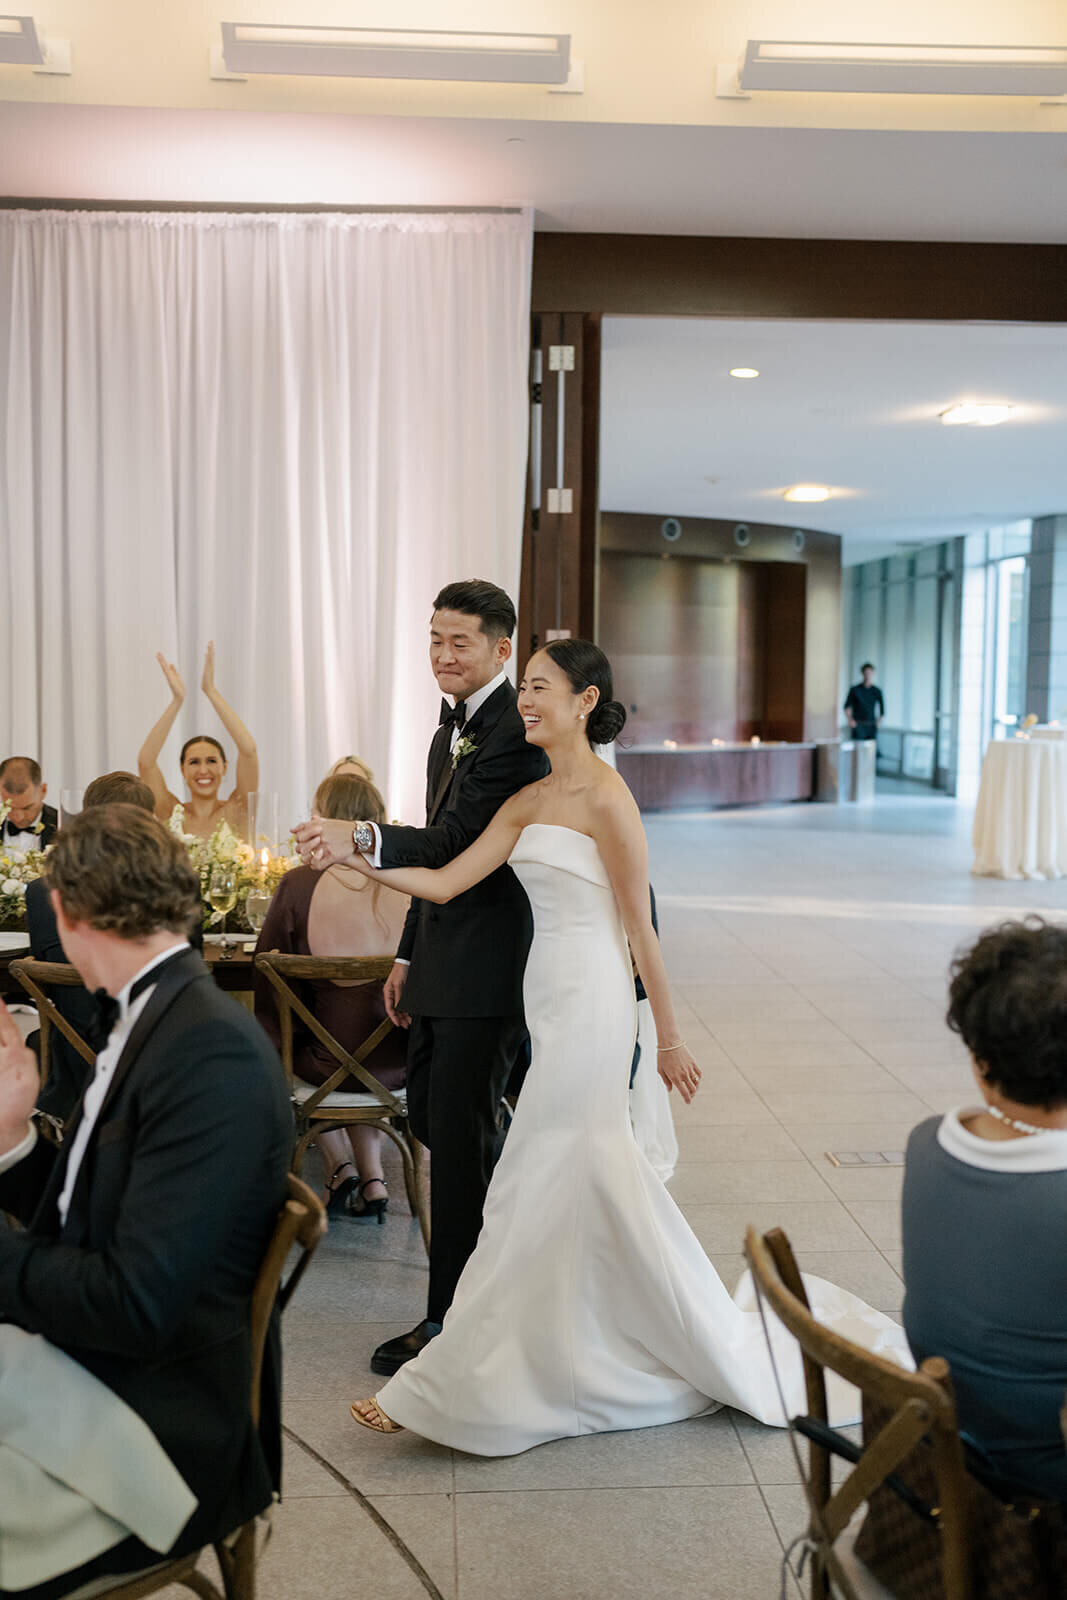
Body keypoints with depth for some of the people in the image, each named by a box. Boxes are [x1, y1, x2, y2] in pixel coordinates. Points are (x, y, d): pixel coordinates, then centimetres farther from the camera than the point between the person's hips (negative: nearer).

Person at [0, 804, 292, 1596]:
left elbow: (136, 1303, -24)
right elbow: (76, 1230, 11)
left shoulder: (213, 1052, -21)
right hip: (87, 1376, 8)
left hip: (155, 1431, -8)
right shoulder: (151, 1021, 8)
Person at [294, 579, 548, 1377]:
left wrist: (362, 837, -40)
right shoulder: (453, 728, 15)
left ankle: (450, 1320, 11)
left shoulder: (515, 733, -15)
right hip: (442, 965, 10)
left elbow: (458, 841, -26)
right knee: (433, 1116, 18)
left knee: (459, 1133, -2)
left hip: (488, 967, -10)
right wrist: (409, 953, 20)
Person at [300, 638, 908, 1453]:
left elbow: (639, 927, -10)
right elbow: (445, 882, 8)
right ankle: (715, 1345, 32)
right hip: (550, 996, 9)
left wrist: (670, 1038, -5)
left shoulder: (606, 798, -12)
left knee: (534, 1184, -2)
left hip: (589, 1002, -9)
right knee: (594, 1174, 14)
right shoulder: (527, 802, 12)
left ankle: (458, 1386, 8)